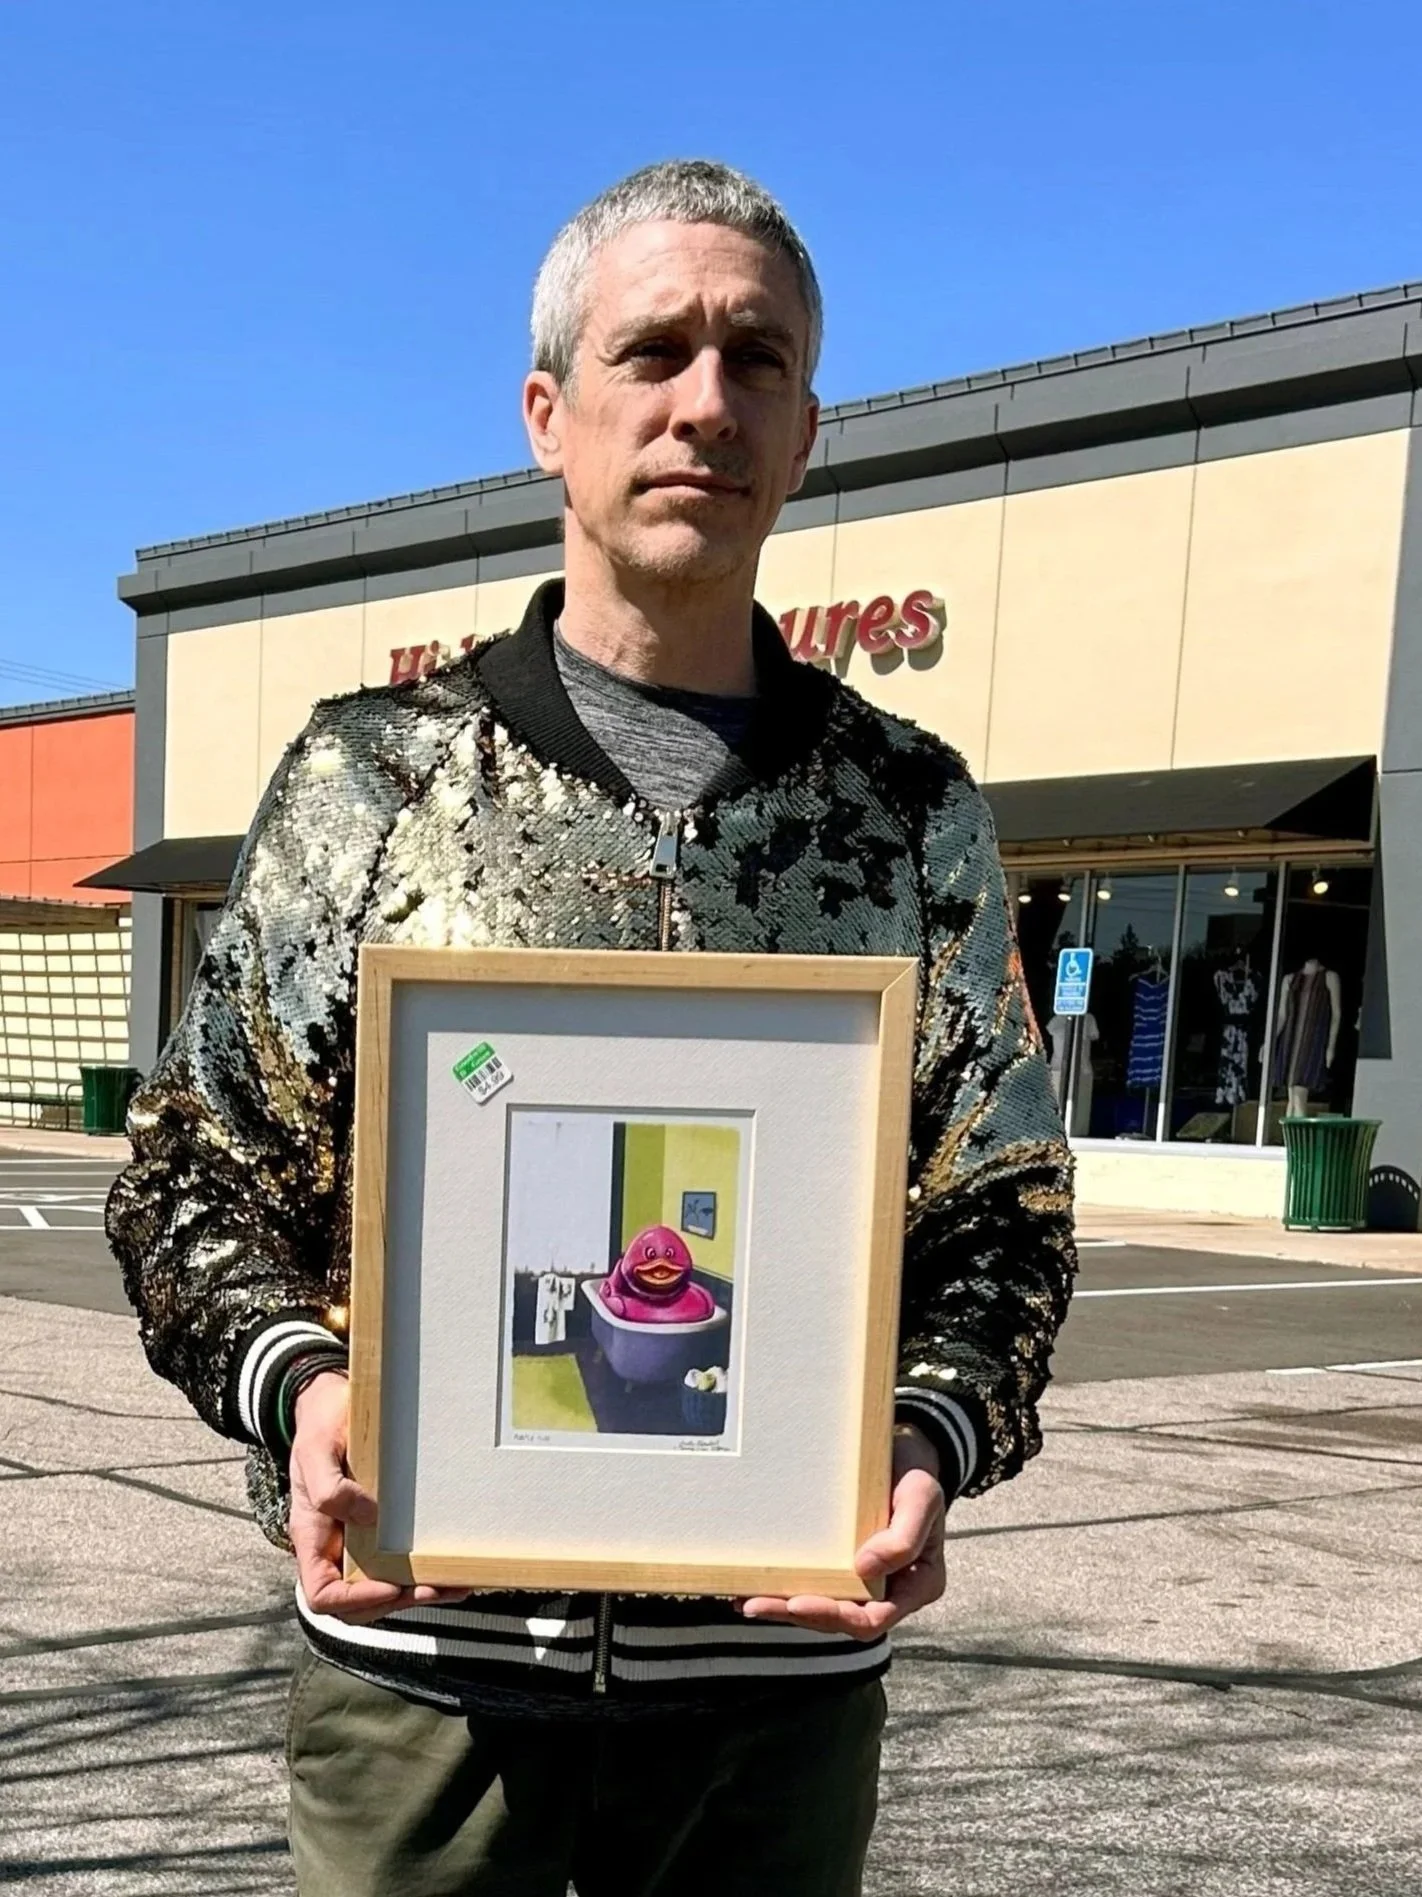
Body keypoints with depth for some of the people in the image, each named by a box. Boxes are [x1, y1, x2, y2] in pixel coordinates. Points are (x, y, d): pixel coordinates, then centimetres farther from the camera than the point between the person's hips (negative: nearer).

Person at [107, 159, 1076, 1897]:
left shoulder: (913, 815, 3)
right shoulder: (368, 775, 0)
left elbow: (1005, 1212, 6)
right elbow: (195, 1173, 3)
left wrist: (931, 1440, -12)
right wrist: (297, 1387, -16)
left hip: (783, 1669, 2)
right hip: (427, 1653, -1)